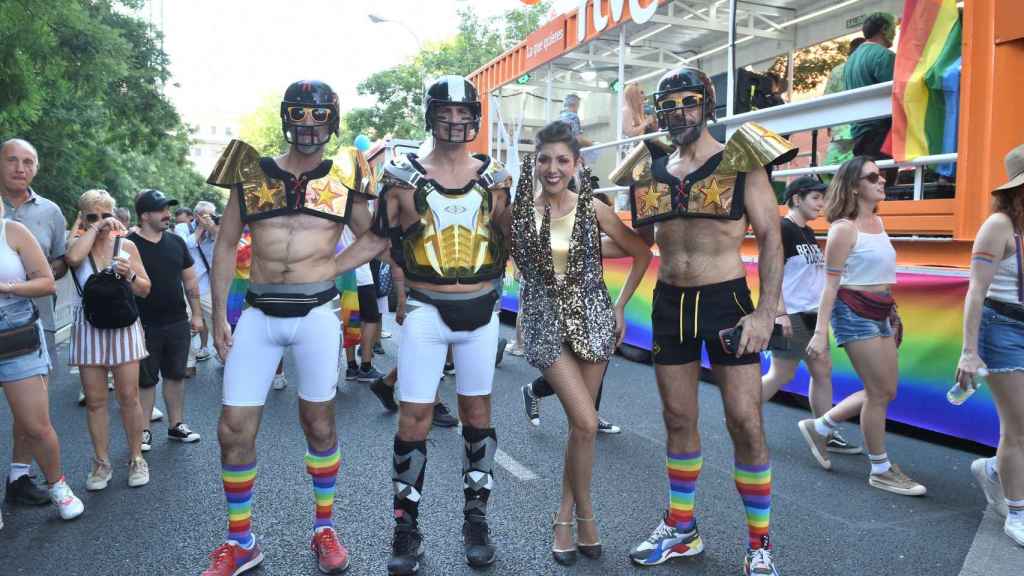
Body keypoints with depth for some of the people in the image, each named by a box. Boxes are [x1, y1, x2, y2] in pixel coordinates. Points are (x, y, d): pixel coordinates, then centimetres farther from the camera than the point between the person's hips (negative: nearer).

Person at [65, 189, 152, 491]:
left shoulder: (126, 246, 5)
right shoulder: (78, 244, 4)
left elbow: (145, 290, 7)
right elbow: (73, 257, -23)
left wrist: (130, 275, -13)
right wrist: (95, 228, -14)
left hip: (123, 328, 0)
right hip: (88, 330, 1)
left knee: (128, 397, 1)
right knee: (95, 401, 6)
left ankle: (136, 458, 14)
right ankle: (102, 463, 17)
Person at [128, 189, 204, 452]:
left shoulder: (176, 242, 7)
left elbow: (190, 281, 12)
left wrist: (196, 314, 10)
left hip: (177, 323, 4)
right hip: (145, 326, -4)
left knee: (175, 375, 12)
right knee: (145, 380, 5)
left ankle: (176, 425, 24)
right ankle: (143, 430, 18)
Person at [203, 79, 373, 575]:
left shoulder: (344, 174, 3)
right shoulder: (252, 171, 7)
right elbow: (226, 245, 9)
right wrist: (219, 314, 4)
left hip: (316, 314, -2)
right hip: (258, 315, 2)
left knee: (319, 424, 10)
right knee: (234, 431, 3)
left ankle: (324, 528, 28)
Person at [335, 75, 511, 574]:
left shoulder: (494, 179, 5)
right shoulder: (404, 176, 1)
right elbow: (374, 239, 4)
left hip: (481, 310, 2)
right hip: (425, 310, -1)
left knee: (477, 412, 10)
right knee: (414, 418, 1)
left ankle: (476, 520, 25)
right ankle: (406, 529, 16)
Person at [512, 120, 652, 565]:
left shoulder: (592, 208, -2)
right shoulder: (519, 210, -4)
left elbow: (641, 254, 6)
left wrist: (620, 307, 4)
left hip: (592, 318, 2)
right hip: (546, 322, -2)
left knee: (579, 424, 7)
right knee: (586, 423, -11)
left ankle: (565, 516, 25)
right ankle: (584, 511, 13)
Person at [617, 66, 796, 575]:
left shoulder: (740, 162, -3)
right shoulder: (652, 170, 8)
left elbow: (770, 238, -6)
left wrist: (766, 312, -16)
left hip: (725, 300, -4)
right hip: (669, 303, 4)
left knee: (745, 425, -2)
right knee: (678, 421, 12)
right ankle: (681, 528, 28)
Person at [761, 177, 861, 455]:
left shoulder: (808, 232, 14)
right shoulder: (782, 229, -13)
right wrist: (780, 313, -23)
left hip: (811, 314, 9)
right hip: (791, 315, -9)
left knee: (822, 370, 8)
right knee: (782, 374, -2)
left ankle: (826, 434, 16)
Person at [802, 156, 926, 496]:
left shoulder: (878, 222, 12)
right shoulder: (844, 228, -13)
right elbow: (831, 283, -15)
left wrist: (892, 315, 22)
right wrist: (820, 332, -19)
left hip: (881, 314, 9)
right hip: (854, 313, -9)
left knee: (885, 391, 11)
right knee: (880, 392, -2)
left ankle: (819, 427, 26)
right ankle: (881, 471, 14)